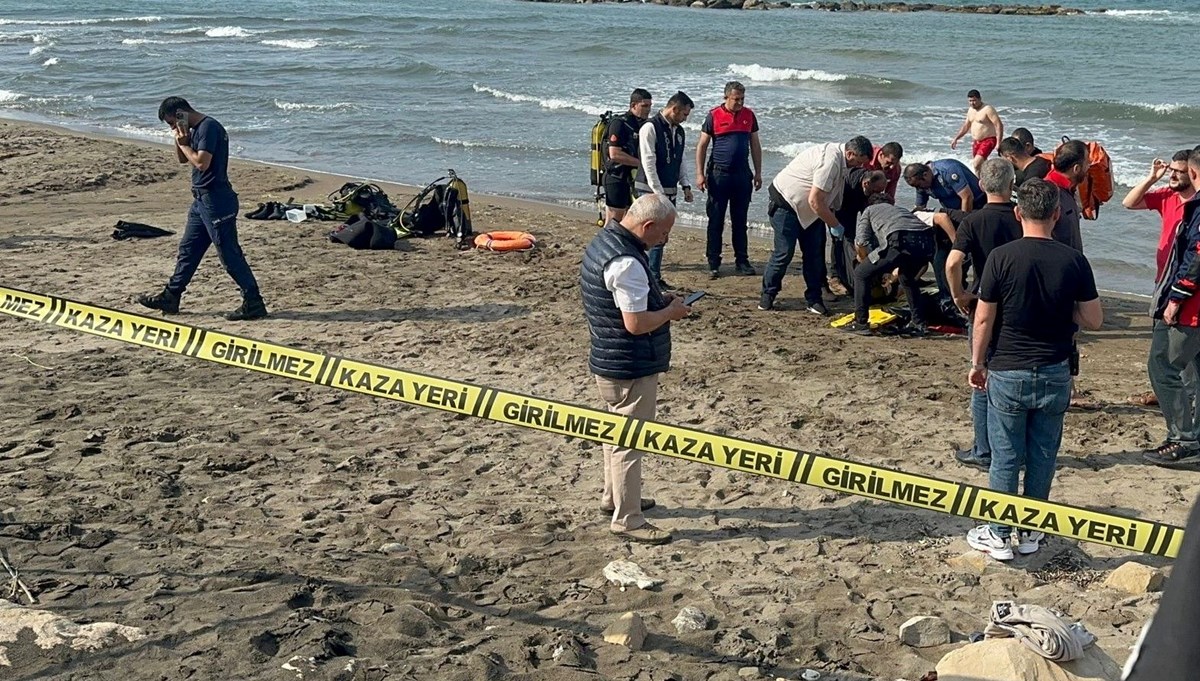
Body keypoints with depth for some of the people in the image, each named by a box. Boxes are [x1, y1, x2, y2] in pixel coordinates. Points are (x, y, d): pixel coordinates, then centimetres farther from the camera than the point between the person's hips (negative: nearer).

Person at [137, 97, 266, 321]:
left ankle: (253, 304, -4)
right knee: (188, 248, 17)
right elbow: (182, 159, 23)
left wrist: (184, 143, -9)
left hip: (216, 201, -10)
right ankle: (170, 297, 28)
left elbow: (202, 162, -24)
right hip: (202, 199, 10)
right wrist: (180, 140, 5)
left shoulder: (209, 127, -15)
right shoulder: (195, 129, 14)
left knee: (229, 254, -8)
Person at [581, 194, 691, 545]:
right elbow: (636, 323, -29)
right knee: (630, 441, 0)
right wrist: (672, 311, -13)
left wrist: (658, 298, 8)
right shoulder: (626, 263, -27)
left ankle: (614, 496, 40)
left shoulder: (605, 239, 5)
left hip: (609, 360, 10)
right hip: (630, 368, -10)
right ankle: (627, 520, 10)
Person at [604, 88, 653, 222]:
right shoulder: (619, 123, -13)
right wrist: (640, 163, -19)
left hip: (635, 179, 8)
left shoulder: (643, 124, 12)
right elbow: (615, 154, -22)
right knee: (614, 220, -5)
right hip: (618, 179, -8)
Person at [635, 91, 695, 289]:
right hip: (650, 191, -8)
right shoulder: (650, 128, -12)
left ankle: (655, 278, 14)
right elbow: (648, 163, -16)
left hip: (670, 191, 8)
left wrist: (686, 185, 7)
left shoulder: (679, 131, 13)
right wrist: (659, 193, -19)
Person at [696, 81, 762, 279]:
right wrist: (700, 174, -8)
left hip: (742, 174, 3)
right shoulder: (714, 116, -4)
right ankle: (713, 263, 6)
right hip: (719, 174, -3)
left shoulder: (749, 116, 6)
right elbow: (702, 146, -2)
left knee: (740, 221, 9)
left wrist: (758, 173, 9)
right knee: (716, 221, 1)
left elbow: (755, 146, 12)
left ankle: (742, 261, 16)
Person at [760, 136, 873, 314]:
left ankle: (814, 300, 10)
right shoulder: (830, 161, -30)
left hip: (807, 210, 9)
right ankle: (768, 294, 7)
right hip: (786, 203, -9)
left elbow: (831, 198, 12)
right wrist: (835, 225, -20)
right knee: (784, 252, -9)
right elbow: (815, 201, -30)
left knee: (814, 253, 4)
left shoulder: (839, 159, 0)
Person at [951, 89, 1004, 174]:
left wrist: (998, 143, -25)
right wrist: (956, 139, 17)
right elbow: (966, 126, 24)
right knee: (981, 165, 13)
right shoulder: (970, 110, 12)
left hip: (988, 141, -9)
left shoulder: (988, 109, -14)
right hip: (976, 142, 9)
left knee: (977, 164, -23)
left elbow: (999, 125, -19)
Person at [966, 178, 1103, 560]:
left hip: (1008, 373, -2)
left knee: (1005, 458, 7)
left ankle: (998, 534, 13)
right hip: (1054, 374, 2)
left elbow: (984, 319, -7)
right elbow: (1094, 320, -2)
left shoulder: (1001, 257, -11)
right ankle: (1031, 532, 22)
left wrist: (977, 363, 5)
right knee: (1043, 458, 13)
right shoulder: (1074, 261, -6)